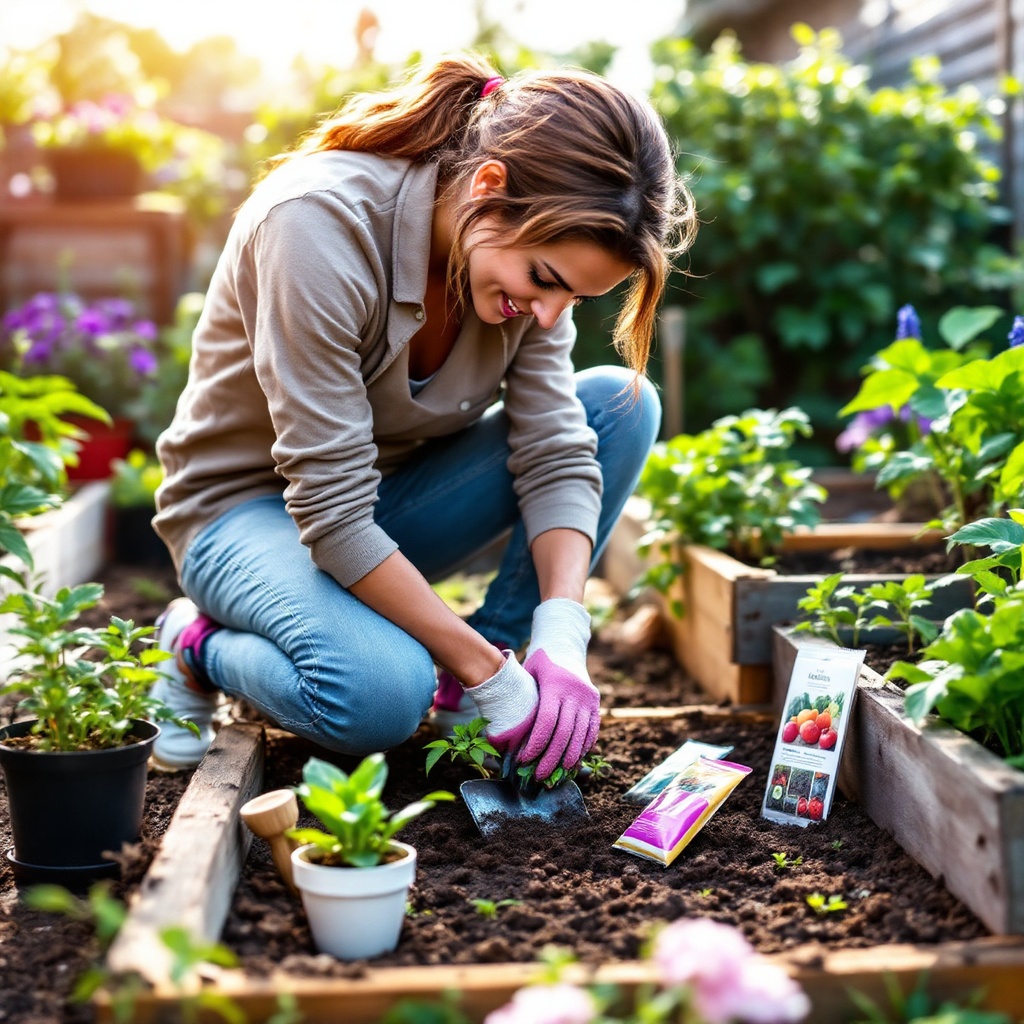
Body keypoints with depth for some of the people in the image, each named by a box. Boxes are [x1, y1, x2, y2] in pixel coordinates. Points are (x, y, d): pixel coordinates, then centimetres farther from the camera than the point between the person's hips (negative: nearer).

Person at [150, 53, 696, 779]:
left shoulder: (531, 244, -12)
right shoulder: (320, 222, -32)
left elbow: (556, 453, -12)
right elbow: (331, 509, -33)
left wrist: (562, 637, -28)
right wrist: (489, 673, -30)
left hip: (391, 490, 7)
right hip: (249, 503, -6)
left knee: (622, 403, -12)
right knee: (382, 695, -36)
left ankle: (458, 690, -8)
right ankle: (204, 644, -2)